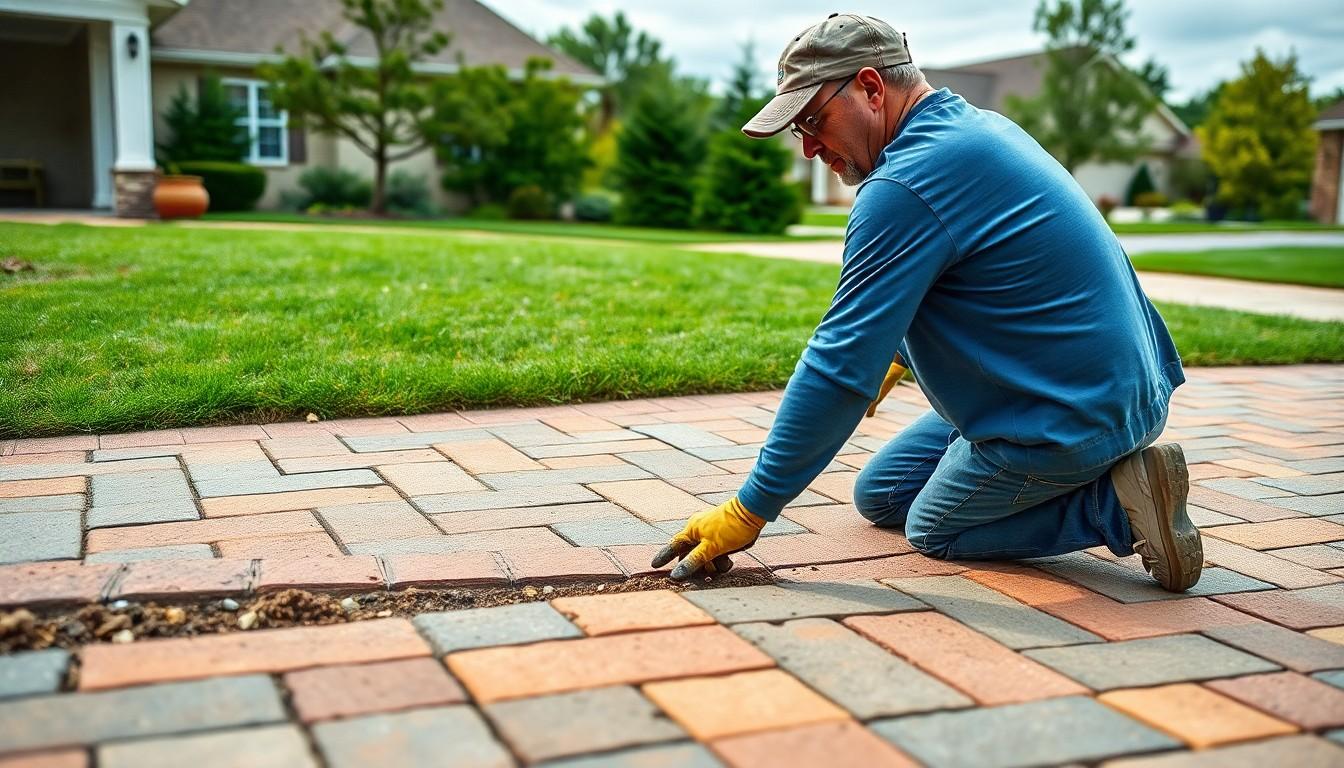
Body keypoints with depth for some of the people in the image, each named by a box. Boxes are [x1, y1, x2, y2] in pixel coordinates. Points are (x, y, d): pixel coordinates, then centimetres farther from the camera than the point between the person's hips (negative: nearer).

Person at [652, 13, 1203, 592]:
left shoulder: (904, 188, -24)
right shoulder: (980, 127, 7)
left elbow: (841, 366, -25)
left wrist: (750, 510, -20)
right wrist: (898, 352, 33)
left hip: (1067, 423, -10)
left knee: (932, 530, 13)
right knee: (879, 495, 17)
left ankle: (1115, 506, 0)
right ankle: (1103, 470, 12)